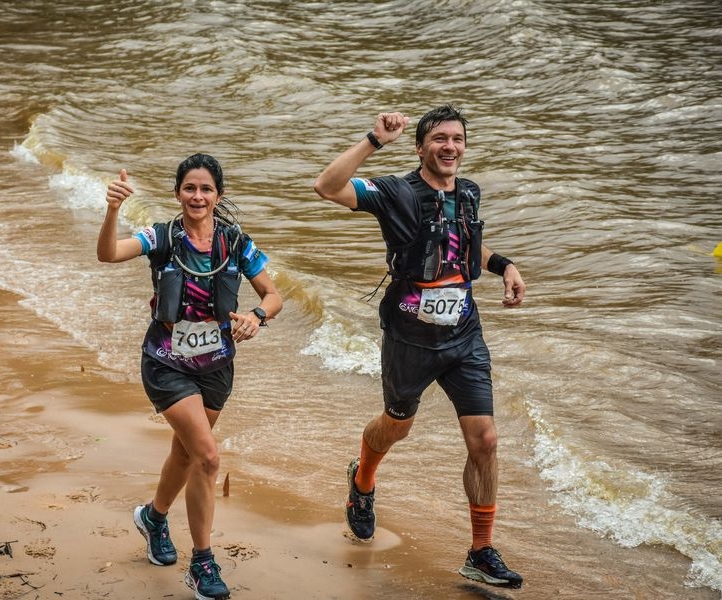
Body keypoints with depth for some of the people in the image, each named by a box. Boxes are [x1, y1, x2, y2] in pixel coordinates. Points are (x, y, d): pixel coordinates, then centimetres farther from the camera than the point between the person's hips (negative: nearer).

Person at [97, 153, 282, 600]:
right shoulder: (162, 239, -14)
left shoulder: (236, 243, -7)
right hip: (168, 366, -4)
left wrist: (257, 316, -25)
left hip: (215, 366, 4)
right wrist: (113, 210, -49)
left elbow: (274, 296, -2)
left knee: (187, 451, 22)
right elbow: (109, 254, -30)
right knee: (208, 455, -16)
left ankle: (154, 517, 52)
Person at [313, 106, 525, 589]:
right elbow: (328, 186, -30)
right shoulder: (398, 194, -15)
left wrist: (503, 264, 7)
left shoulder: (468, 195, 3)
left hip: (464, 337, 4)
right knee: (396, 426, 20)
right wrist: (375, 140, -34)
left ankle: (482, 555, 8)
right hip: (410, 339, -4)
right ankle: (362, 483, 55)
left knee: (484, 440, -3)